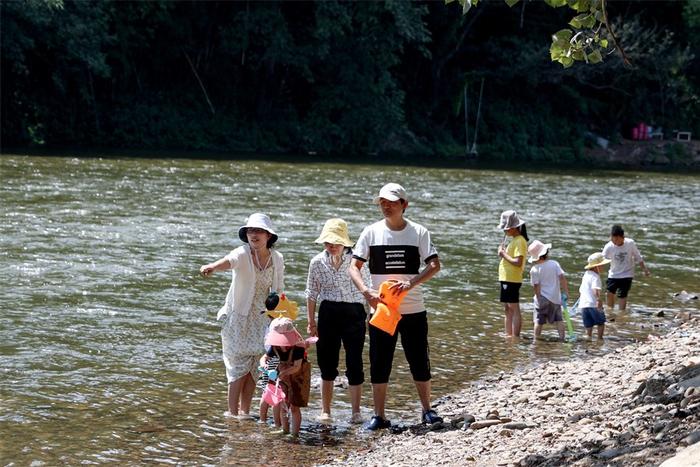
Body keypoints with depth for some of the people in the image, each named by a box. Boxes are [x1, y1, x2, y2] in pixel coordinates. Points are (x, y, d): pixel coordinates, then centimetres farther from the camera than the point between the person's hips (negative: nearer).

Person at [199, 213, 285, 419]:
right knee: (239, 365, -2)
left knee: (254, 366, 7)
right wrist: (212, 266, -62)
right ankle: (232, 412, 6)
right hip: (238, 317, -4)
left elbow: (278, 291, 7)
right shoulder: (242, 254, -16)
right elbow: (228, 261, -40)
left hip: (262, 319, 4)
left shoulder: (277, 259, -2)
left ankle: (245, 410, 17)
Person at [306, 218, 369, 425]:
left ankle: (356, 412, 11)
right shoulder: (317, 262, 2)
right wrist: (311, 322, 9)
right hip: (328, 313, 2)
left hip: (353, 313, -2)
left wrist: (370, 316, 3)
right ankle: (325, 411, 16)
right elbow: (311, 294, 11)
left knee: (354, 363, 1)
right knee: (327, 363, 6)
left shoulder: (356, 260, -4)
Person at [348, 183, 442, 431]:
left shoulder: (418, 232, -3)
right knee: (379, 364, 3)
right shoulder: (371, 232, -1)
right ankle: (379, 415, 11)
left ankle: (427, 410, 21)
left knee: (420, 361, 6)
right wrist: (366, 292, -20)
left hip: (413, 310, -1)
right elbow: (354, 266, -2)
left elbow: (434, 265, -10)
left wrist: (411, 283, -25)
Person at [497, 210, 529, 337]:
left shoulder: (519, 241, -15)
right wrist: (504, 252, 3)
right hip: (506, 279, 11)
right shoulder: (514, 240, 16)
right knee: (507, 310, 14)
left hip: (512, 280, -11)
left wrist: (504, 254, -15)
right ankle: (508, 336, 20)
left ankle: (515, 337, -6)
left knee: (514, 309, -7)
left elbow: (518, 262, -25)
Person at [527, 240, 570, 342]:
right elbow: (562, 277, -7)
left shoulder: (534, 270, -9)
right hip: (555, 298, 2)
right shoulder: (554, 264, -3)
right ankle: (562, 338, 3)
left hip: (542, 299, -2)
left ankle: (536, 339, 10)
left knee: (539, 321, 6)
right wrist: (566, 292, -3)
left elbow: (536, 286, -10)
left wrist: (539, 298, -1)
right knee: (558, 319, 9)